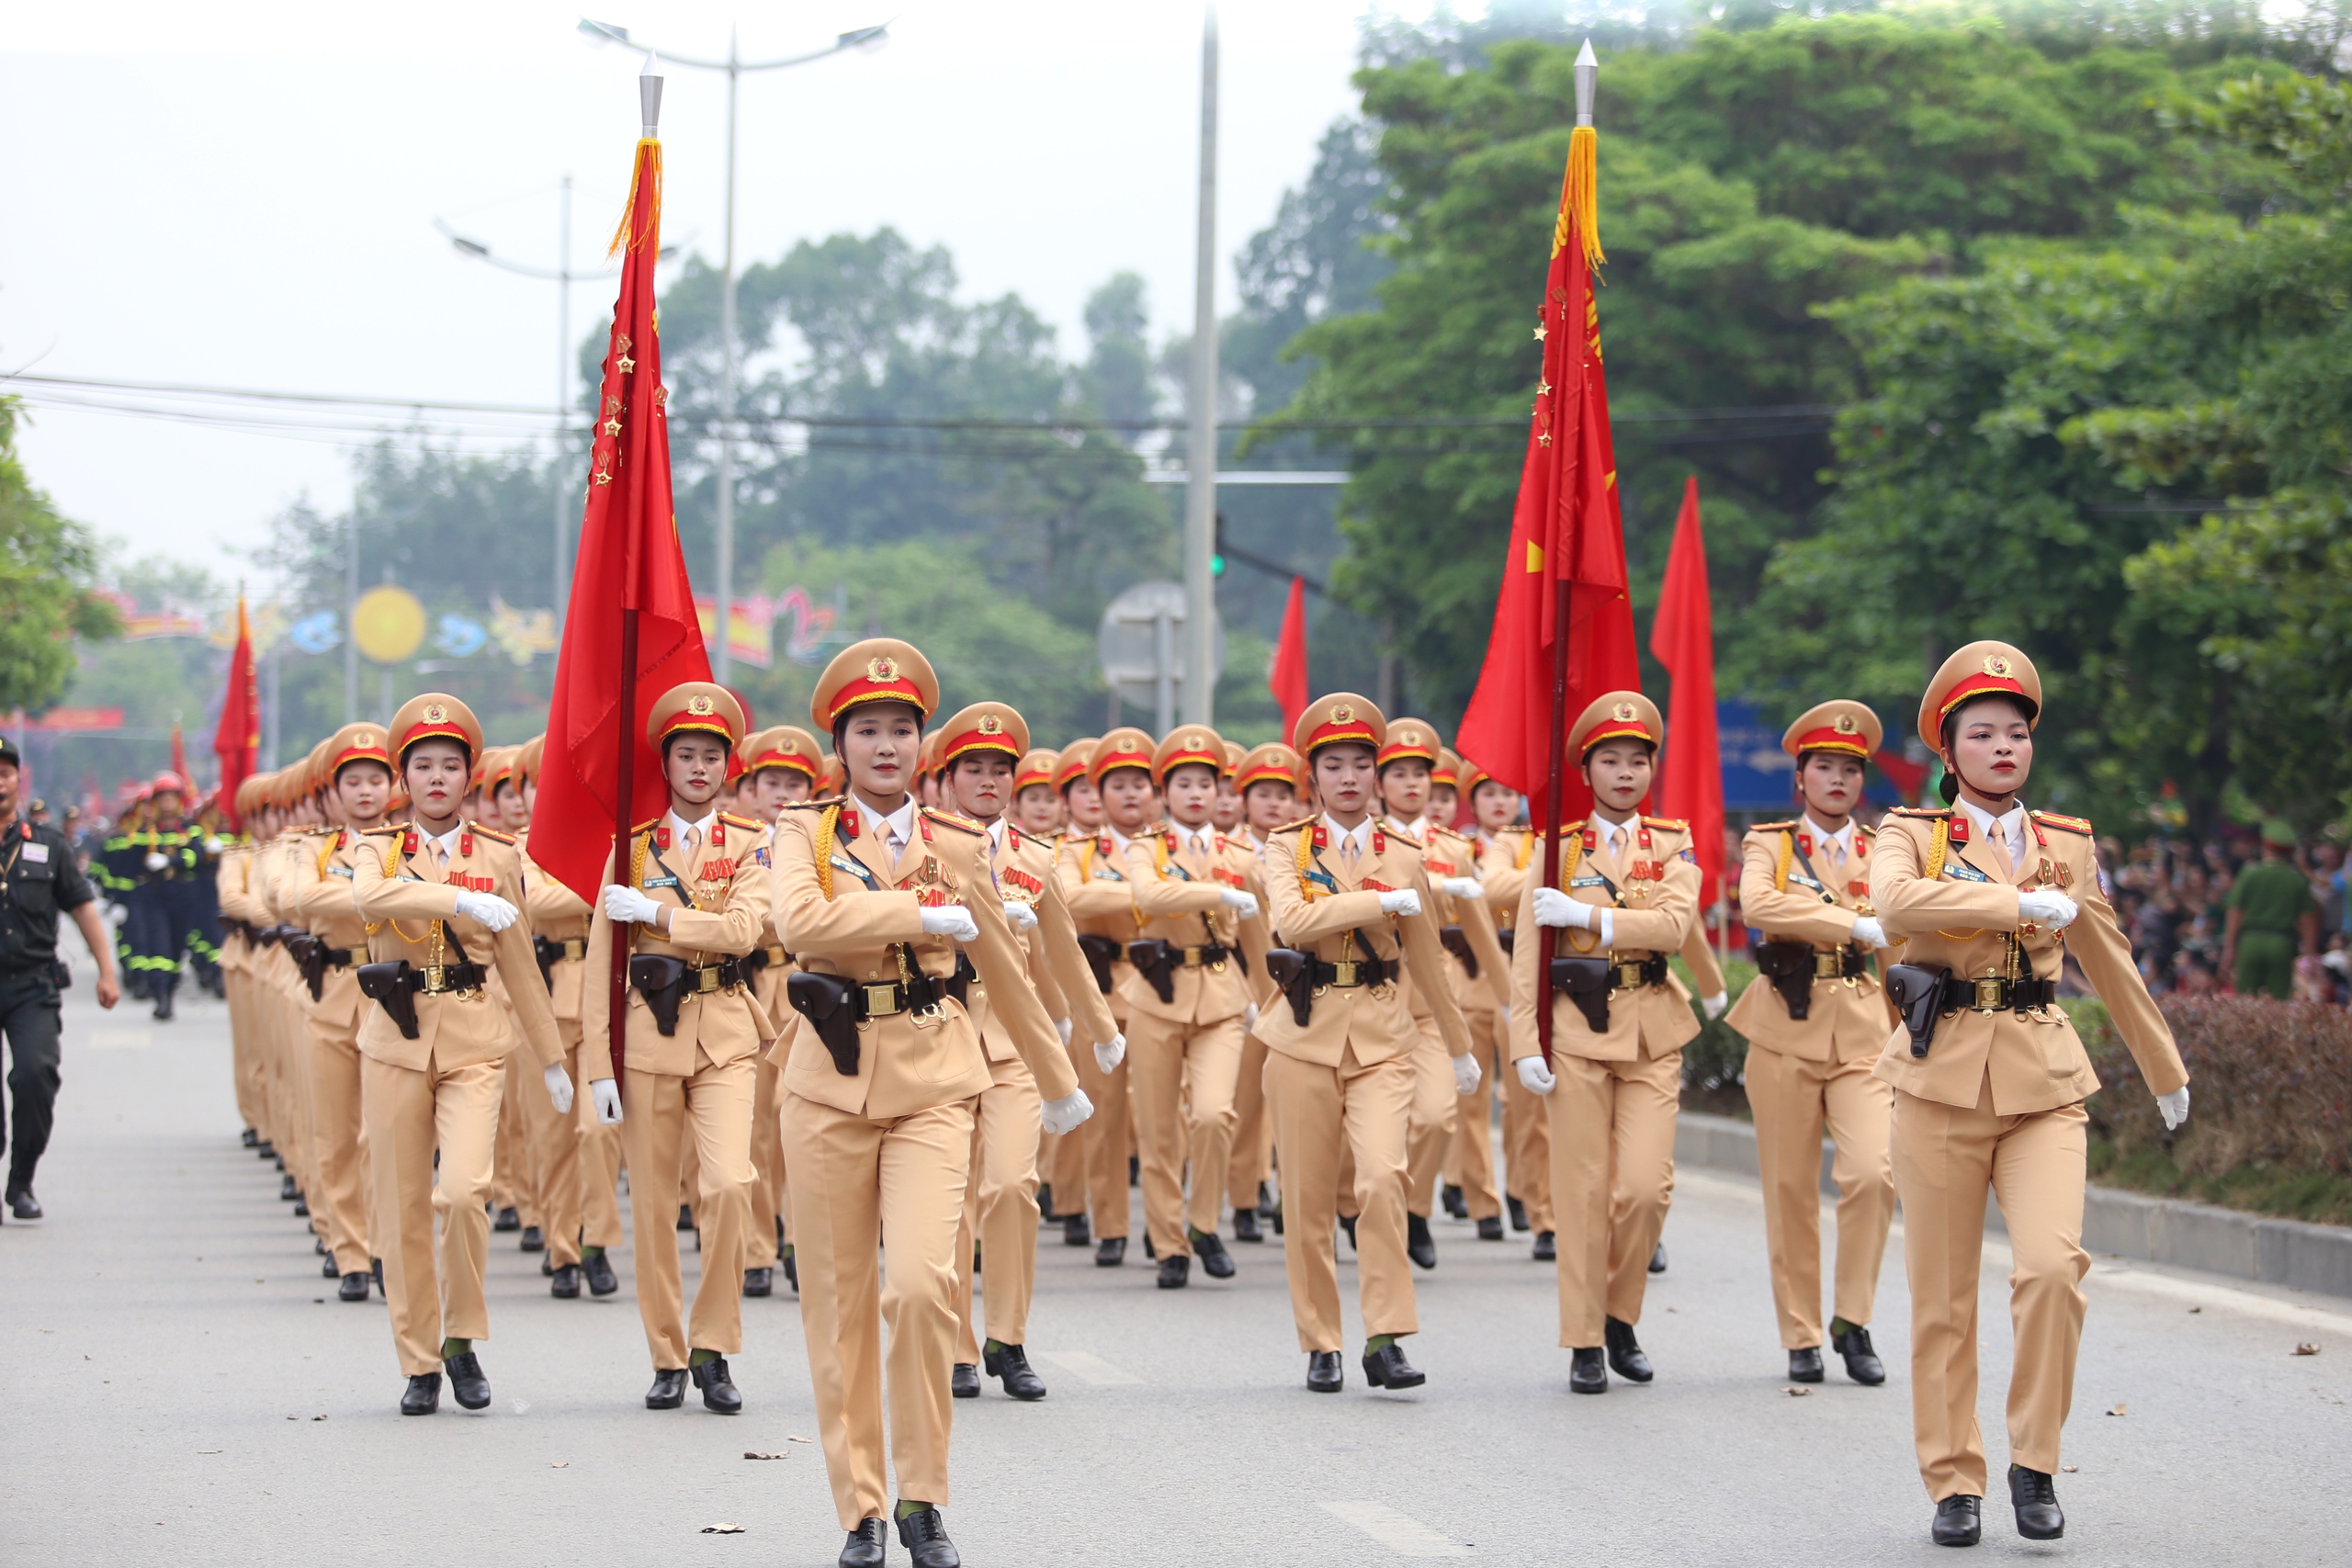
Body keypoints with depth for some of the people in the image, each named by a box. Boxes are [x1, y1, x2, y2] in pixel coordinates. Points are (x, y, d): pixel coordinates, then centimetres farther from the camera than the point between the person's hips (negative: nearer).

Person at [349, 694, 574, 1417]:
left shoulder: (498, 855, 7)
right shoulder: (379, 848, 4)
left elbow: (519, 964, 14)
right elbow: (369, 898, -21)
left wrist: (552, 1058, 16)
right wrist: (463, 900, -29)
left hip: (473, 1040, 0)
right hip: (397, 1039, 0)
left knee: (464, 1188, -18)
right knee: (403, 1208, 2)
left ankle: (461, 1337, 1)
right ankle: (420, 1364, 13)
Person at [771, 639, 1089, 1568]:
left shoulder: (958, 846, 8)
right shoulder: (807, 833, 3)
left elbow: (1002, 969, 20)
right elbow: (800, 921, -19)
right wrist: (927, 913, -16)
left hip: (933, 1083, 0)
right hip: (831, 1081, 0)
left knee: (922, 1283, -17)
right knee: (839, 1302, 2)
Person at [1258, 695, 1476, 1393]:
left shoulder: (1404, 857, 8)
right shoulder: (1287, 849, 3)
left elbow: (1428, 959, 18)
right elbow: (1292, 919, -18)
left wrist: (1460, 1048, 24)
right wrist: (1383, 899, -17)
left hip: (1381, 1036, 0)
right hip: (1306, 1033, 0)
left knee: (1383, 1176, -18)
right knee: (1309, 1196, 2)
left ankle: (1385, 1339, -15)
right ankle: (1321, 1346, 13)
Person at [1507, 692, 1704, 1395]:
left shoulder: (1673, 846, 6)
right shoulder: (1558, 849, 3)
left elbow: (1674, 924, -12)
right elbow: (1527, 955, 0)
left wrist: (1585, 915, -18)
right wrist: (1526, 1044, -8)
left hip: (1652, 1031, 1)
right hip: (1578, 1028, -1)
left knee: (1646, 1187, -7)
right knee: (1584, 1192, -1)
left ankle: (1621, 1317, 15)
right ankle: (1585, 1343, 7)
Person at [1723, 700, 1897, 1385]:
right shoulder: (1768, 845, 4)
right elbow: (1756, 904, -17)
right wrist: (1855, 925, -24)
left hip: (1863, 1031, 1)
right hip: (1787, 1031, -1)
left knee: (1873, 1173, -17)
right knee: (1791, 1192, 1)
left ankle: (1853, 1320, -3)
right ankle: (1801, 1336, 11)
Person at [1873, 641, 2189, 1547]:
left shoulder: (2068, 845, 11)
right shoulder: (1913, 834, 2)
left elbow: (2110, 965, 22)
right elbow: (1896, 904, -22)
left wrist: (2166, 1072, 30)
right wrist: (2024, 901, -22)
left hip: (2042, 1083, 1)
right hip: (1942, 1080, -1)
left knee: (2052, 1266, -18)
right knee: (1942, 1296, 1)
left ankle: (2034, 1463, -4)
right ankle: (1953, 1484, 13)